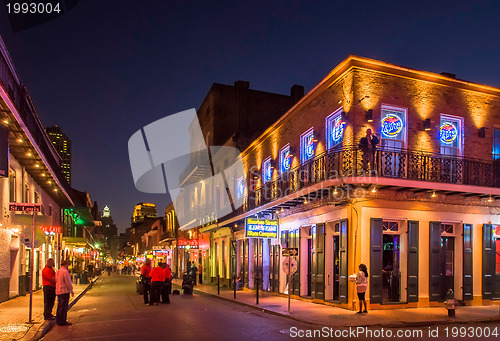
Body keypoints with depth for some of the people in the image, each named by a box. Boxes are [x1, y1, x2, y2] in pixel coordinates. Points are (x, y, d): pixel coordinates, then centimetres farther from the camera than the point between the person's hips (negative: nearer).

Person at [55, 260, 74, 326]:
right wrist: (71, 291, -8)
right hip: (64, 291, -9)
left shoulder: (57, 272, 13)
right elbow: (68, 282, -16)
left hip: (58, 291, 9)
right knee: (64, 306, -4)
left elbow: (56, 281, 17)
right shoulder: (65, 271, -15)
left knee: (60, 306, 15)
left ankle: (58, 320, 20)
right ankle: (62, 321, -2)